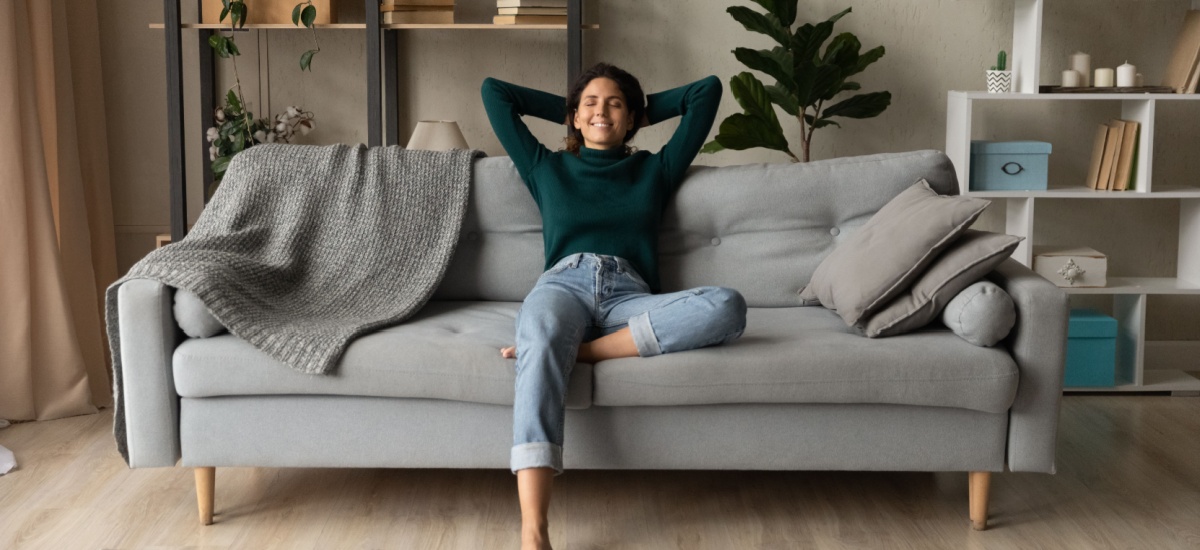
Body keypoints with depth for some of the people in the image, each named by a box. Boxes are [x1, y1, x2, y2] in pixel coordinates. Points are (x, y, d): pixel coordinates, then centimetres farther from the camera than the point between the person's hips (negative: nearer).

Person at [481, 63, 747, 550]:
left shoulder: (654, 170, 29)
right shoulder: (547, 168, 29)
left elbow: (707, 90, 33)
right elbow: (494, 90, 34)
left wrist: (644, 111, 38)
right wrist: (565, 110, 39)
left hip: (628, 295, 1)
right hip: (563, 284, -1)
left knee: (727, 306, -32)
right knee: (541, 346, -41)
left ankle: (578, 350, -32)